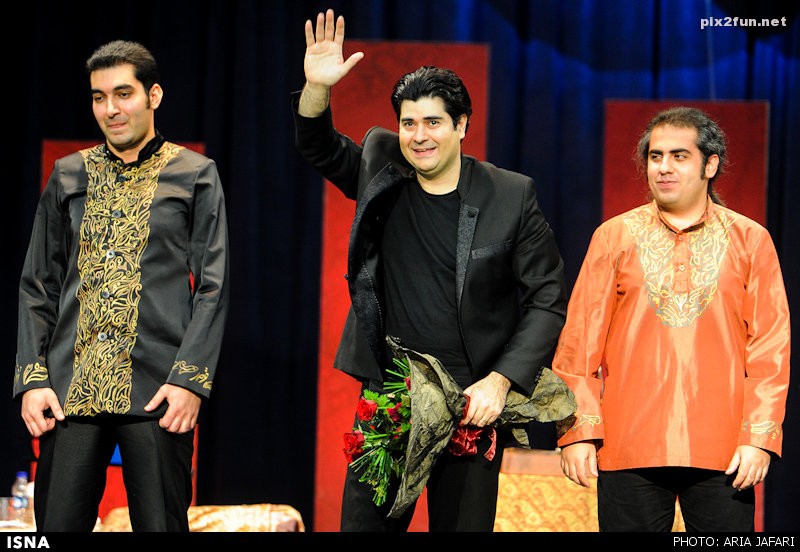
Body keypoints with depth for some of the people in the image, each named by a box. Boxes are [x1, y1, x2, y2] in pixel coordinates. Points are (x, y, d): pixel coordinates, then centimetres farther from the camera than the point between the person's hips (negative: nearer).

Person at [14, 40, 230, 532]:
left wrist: (190, 379, -10)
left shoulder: (194, 175, 7)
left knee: (161, 525, -3)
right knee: (58, 525, 0)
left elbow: (213, 287, 2)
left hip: (157, 394, -3)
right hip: (71, 393, 3)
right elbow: (38, 286, 14)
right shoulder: (69, 176, 16)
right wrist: (32, 379, 2)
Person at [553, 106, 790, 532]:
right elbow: (579, 341, 8)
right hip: (629, 449, 1)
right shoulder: (614, 237, 9)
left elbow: (771, 346, 5)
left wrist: (760, 437, -4)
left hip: (722, 455, 0)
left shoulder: (750, 240, 8)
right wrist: (577, 432, 0)